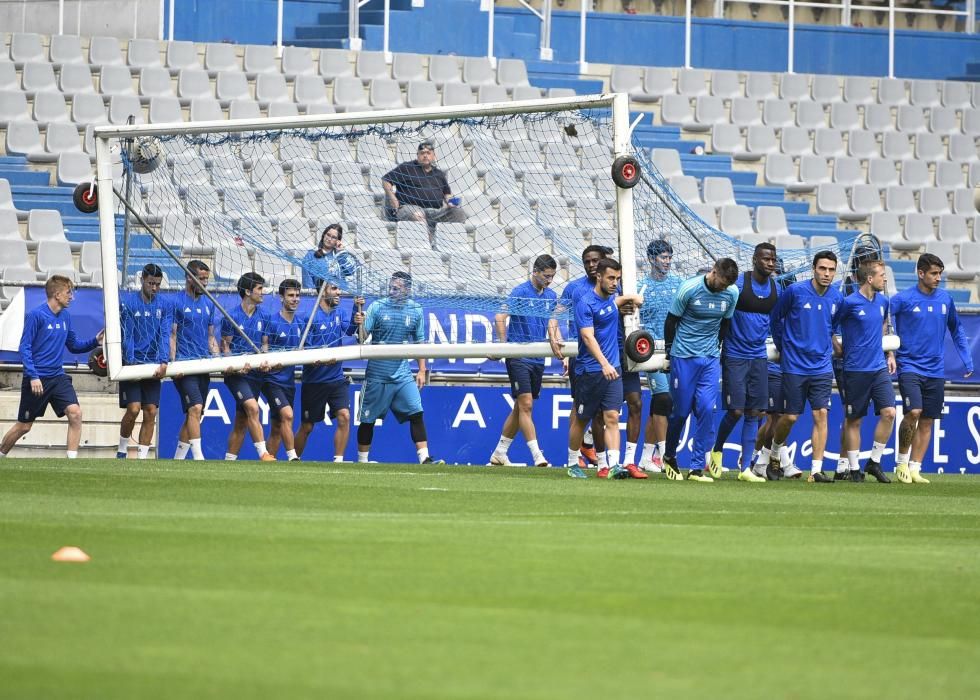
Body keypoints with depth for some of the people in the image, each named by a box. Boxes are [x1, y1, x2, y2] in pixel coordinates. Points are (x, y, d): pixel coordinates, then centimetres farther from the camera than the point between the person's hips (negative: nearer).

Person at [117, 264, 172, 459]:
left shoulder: (165, 306, 4)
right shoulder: (128, 303, -3)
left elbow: (165, 335, -3)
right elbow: (127, 336, -7)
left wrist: (163, 362, -16)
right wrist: (131, 363, -16)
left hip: (153, 367, 3)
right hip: (132, 364, -3)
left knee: (151, 412, -2)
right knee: (133, 409, -11)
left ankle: (142, 457, 4)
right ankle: (122, 449, 10)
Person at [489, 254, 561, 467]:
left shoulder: (551, 296, 12)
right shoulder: (520, 292, -9)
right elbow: (500, 318, -12)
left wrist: (554, 340, 0)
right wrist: (504, 346, -12)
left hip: (538, 359, 7)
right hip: (518, 358, -7)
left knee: (520, 407, 10)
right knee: (526, 404, -11)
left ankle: (499, 453, 19)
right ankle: (537, 455, -16)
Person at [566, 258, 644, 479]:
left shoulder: (610, 297, 8)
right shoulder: (585, 303, -15)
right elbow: (588, 337, -27)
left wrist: (630, 298, 17)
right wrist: (604, 363, -38)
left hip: (612, 369, 5)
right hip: (590, 369, -5)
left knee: (612, 417, -6)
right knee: (581, 419, 7)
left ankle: (614, 465, -14)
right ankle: (573, 464, 20)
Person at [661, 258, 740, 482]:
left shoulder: (732, 293, -2)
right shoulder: (689, 289, -15)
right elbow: (671, 320, -2)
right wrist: (669, 350, 5)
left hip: (711, 359, 3)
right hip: (684, 357, -3)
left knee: (706, 409, -9)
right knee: (681, 410, 2)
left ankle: (697, 467, -5)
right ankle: (669, 457, 26)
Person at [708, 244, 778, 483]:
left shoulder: (775, 288, 6)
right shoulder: (738, 284, -10)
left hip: (759, 356, 5)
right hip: (735, 355, -5)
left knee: (754, 413, 1)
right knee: (736, 411, -7)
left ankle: (746, 468, 5)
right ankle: (717, 450, 19)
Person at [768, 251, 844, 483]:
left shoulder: (837, 298, 2)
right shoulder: (795, 291, -9)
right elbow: (776, 318, 5)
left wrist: (831, 347, 14)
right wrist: (781, 347, 10)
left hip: (822, 366, 3)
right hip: (794, 366, -3)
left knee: (821, 415, -7)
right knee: (790, 416, 2)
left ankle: (816, 470, -5)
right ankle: (776, 454, 30)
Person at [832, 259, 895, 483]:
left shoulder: (882, 301, 8)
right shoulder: (849, 303, -11)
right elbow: (829, 328, -3)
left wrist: (890, 354, 23)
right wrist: (840, 349, -3)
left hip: (879, 368, 5)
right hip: (856, 370, -5)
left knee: (889, 412, -8)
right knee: (854, 420, 2)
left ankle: (875, 462, 5)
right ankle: (854, 468, 11)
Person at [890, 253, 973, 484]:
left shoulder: (945, 299, 6)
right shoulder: (903, 299, -7)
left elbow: (957, 330, 18)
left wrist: (967, 361, 16)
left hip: (936, 370, 5)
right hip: (910, 366, -5)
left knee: (927, 421, 4)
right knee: (913, 412, -20)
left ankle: (914, 468, 11)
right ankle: (902, 460, -1)